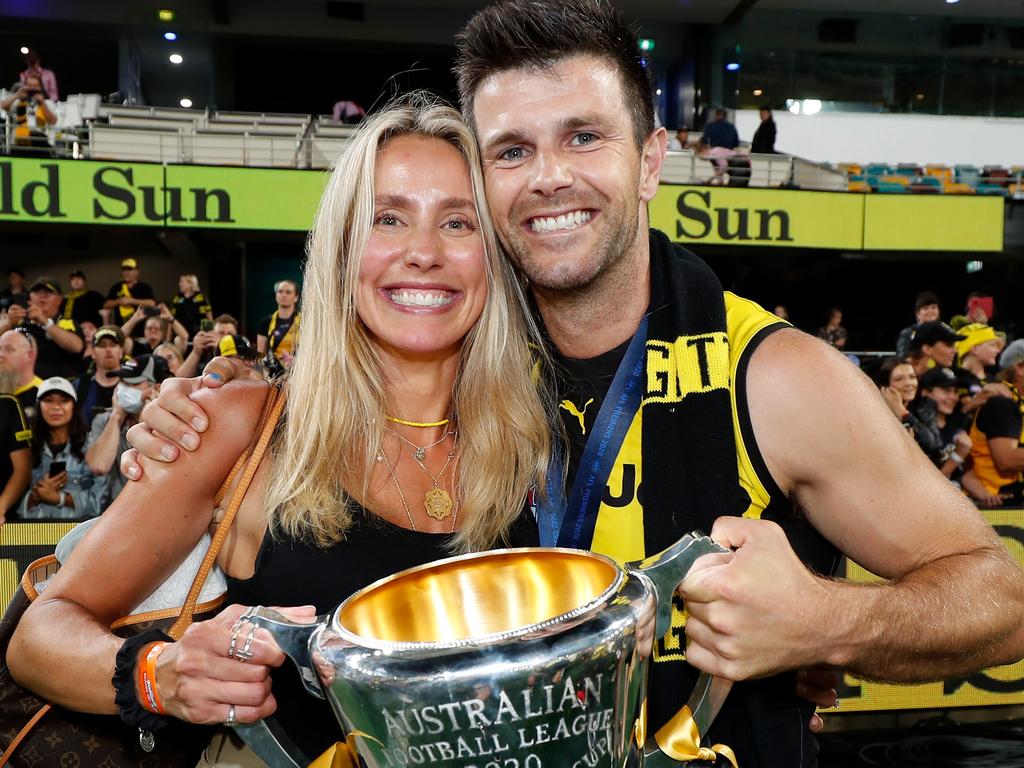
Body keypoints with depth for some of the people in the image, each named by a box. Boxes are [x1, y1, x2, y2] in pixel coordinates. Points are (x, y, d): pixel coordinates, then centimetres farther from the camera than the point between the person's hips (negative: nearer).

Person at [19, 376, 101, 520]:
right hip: (35, 525, 2)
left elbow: (98, 498, -6)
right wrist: (35, 496, -8)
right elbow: (17, 502, 8)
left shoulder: (90, 443, 0)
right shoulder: (29, 445, 11)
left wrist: (57, 497, -9)